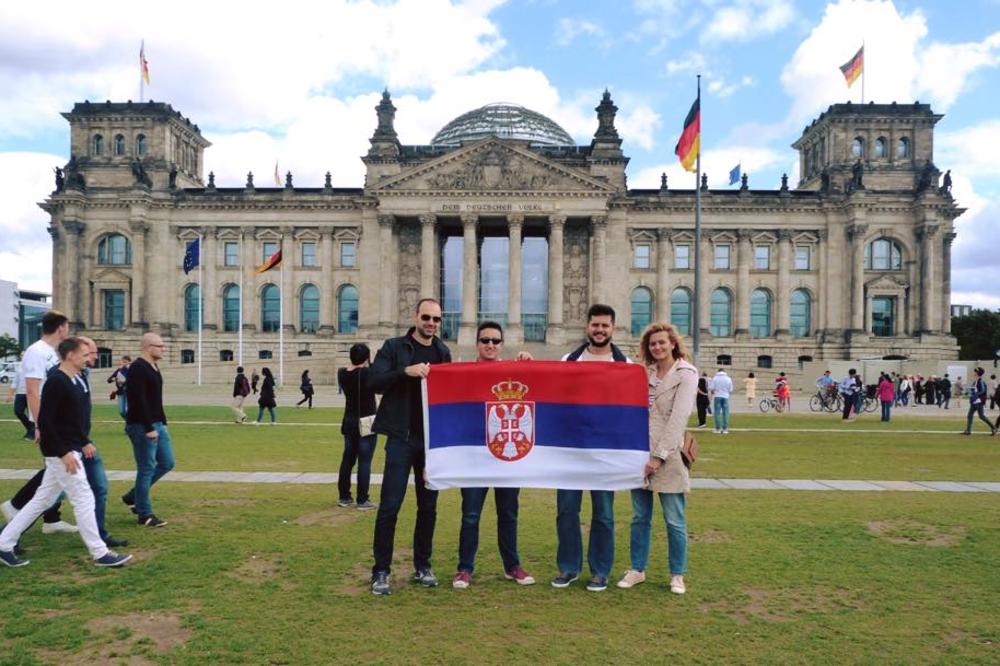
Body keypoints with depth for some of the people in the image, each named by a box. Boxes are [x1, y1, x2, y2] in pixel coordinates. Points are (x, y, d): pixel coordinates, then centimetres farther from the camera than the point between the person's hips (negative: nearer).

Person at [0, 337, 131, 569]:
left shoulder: (69, 381, 12)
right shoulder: (56, 382, -18)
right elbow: (44, 421, -22)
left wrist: (83, 444, 18)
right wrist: (64, 452, -23)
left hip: (68, 451, 10)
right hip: (61, 453, -10)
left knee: (41, 500, 16)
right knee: (84, 499, -5)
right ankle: (100, 554, 2)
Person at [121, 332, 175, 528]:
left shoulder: (153, 366, 15)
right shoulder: (138, 368, -15)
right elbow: (138, 401, -22)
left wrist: (162, 422, 19)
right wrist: (148, 428, -23)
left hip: (157, 424, 10)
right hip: (142, 427, -10)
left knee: (167, 463, 11)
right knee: (147, 469, -3)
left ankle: (133, 496, 24)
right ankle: (145, 515, 7)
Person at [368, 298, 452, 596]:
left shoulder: (443, 353, 10)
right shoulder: (394, 347, -1)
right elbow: (373, 381, -13)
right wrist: (406, 371, -25)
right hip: (401, 438, -4)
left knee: (428, 506, 11)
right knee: (389, 505, -3)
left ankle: (422, 566, 24)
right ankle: (381, 571, 10)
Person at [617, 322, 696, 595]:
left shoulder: (686, 374, -5)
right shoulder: (645, 372, 12)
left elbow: (678, 418, -13)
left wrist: (660, 455, -16)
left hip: (667, 456, -5)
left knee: (674, 520, 4)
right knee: (640, 517, 12)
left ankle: (677, 575, 19)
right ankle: (637, 569, 24)